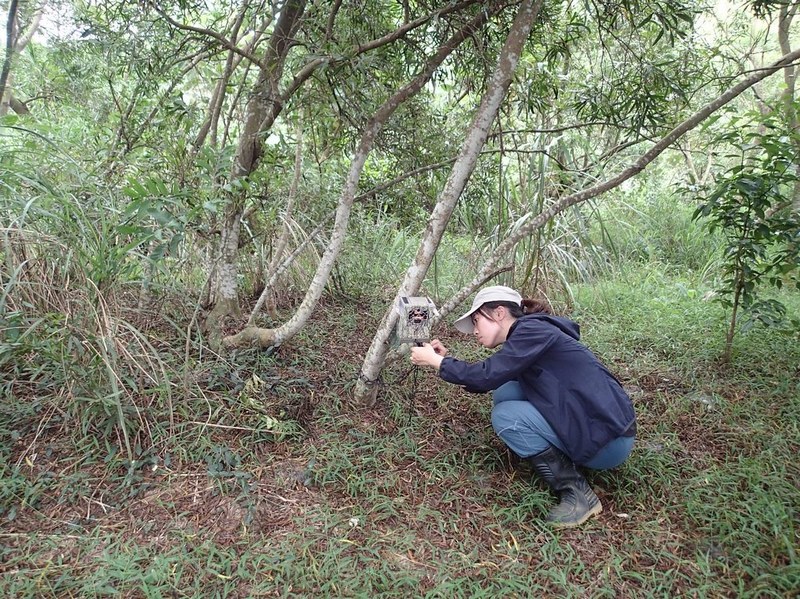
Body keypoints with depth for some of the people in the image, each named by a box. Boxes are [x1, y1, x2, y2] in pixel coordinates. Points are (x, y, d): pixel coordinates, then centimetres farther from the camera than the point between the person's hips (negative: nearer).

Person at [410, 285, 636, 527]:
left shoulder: (533, 330, -16)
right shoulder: (526, 336, 12)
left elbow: (487, 376, -22)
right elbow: (490, 379, 17)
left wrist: (434, 361, -10)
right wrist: (445, 358, 7)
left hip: (609, 438, -9)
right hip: (585, 422, 9)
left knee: (505, 417, -14)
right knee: (505, 391, 2)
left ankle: (577, 492, -6)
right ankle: (565, 460, 9)